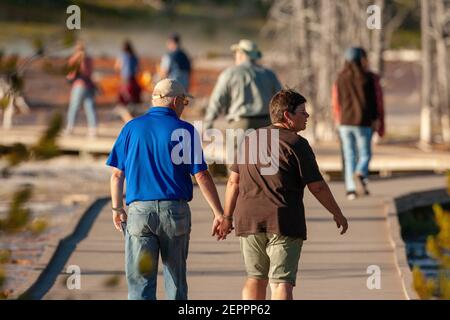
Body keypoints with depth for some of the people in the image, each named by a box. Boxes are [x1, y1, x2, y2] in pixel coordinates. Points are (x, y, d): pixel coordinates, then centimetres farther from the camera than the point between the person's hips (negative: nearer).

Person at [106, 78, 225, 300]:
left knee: (140, 281, -2)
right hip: (175, 210, -1)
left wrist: (117, 208, 19)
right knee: (176, 279, 12)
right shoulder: (184, 130, -2)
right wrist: (219, 213, -1)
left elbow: (117, 174, 7)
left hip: (139, 209, 1)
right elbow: (201, 176, -5)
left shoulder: (132, 128, 5)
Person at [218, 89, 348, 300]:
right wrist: (337, 214, 5)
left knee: (256, 278, 17)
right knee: (281, 283, -6)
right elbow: (317, 187, -7)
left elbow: (234, 181, 14)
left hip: (249, 220, 5)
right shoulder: (296, 144, -7)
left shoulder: (250, 140, 12)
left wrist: (227, 216, 21)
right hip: (284, 222, -5)